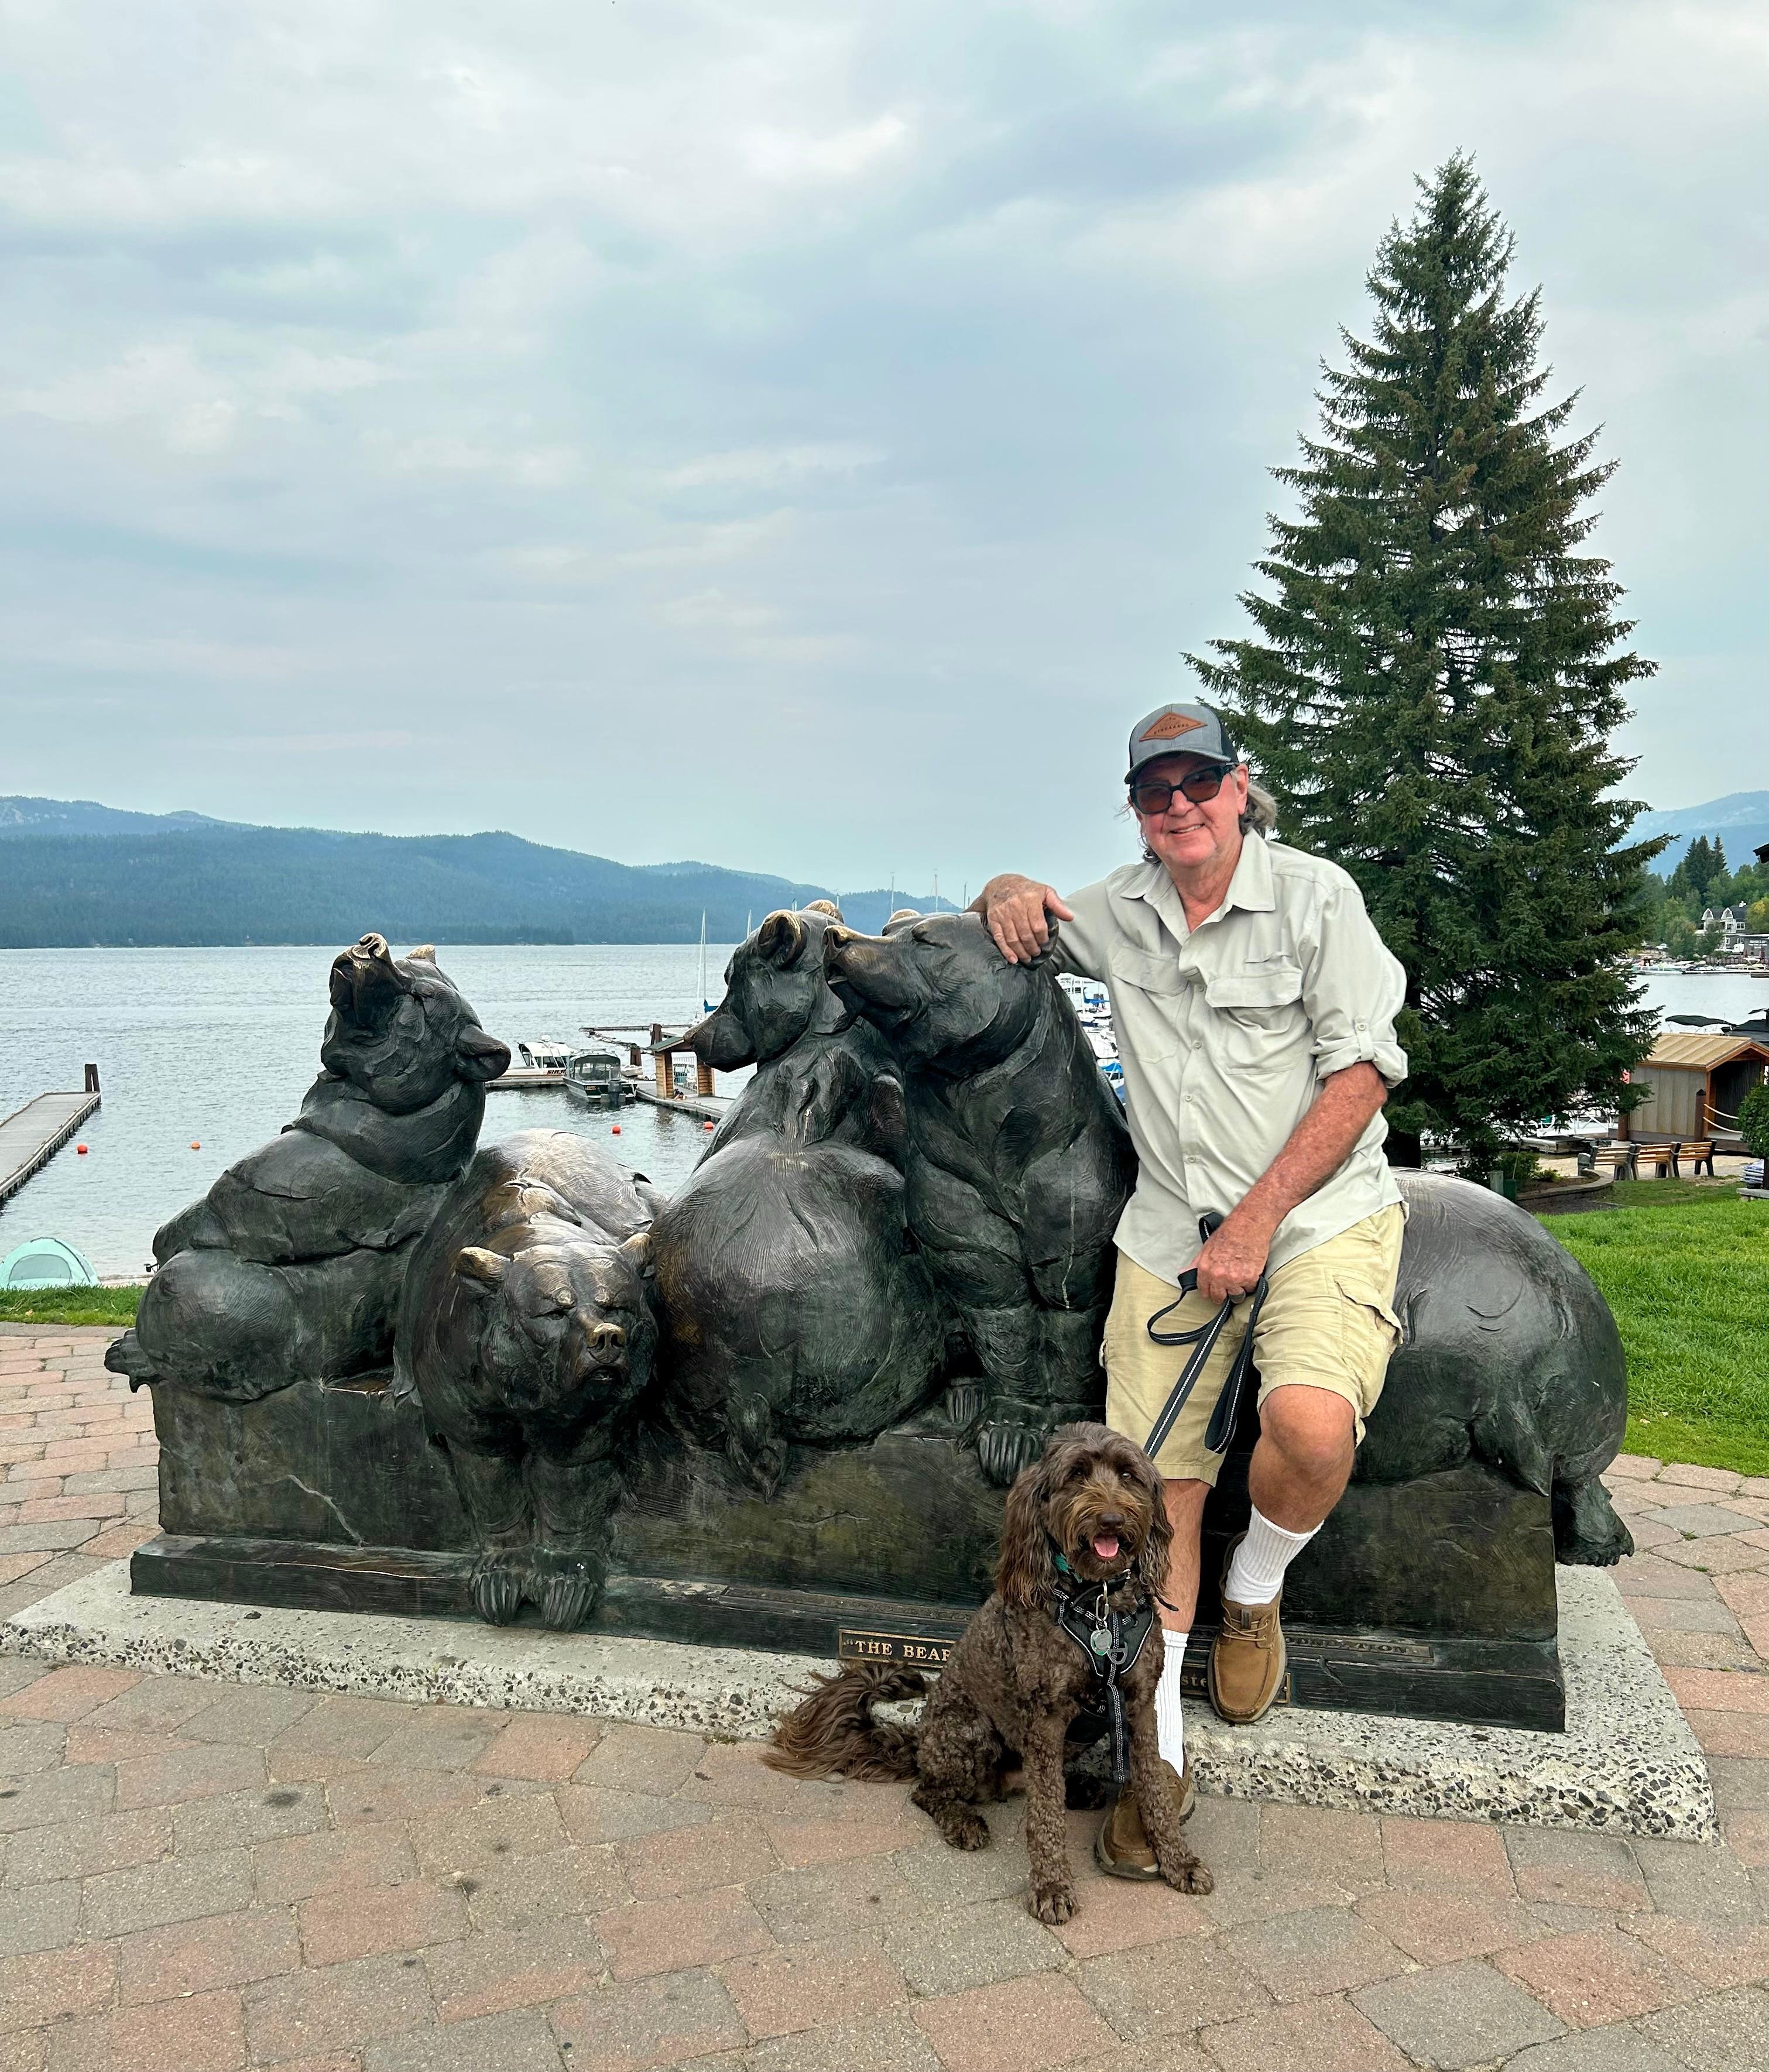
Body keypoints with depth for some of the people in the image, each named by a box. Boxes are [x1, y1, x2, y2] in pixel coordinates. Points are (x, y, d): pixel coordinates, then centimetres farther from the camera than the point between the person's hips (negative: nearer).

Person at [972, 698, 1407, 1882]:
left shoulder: (1314, 895, -3)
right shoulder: (1119, 913, 12)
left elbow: (1362, 1069, -8)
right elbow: (1021, 914, 32)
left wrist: (1259, 1219, -14)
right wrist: (1010, 893, 5)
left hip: (1319, 1214, -3)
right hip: (1174, 1234, 4)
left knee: (1312, 1423, -29)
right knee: (1161, 1485, -4)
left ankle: (1255, 1594, 4)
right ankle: (1157, 1752, 8)